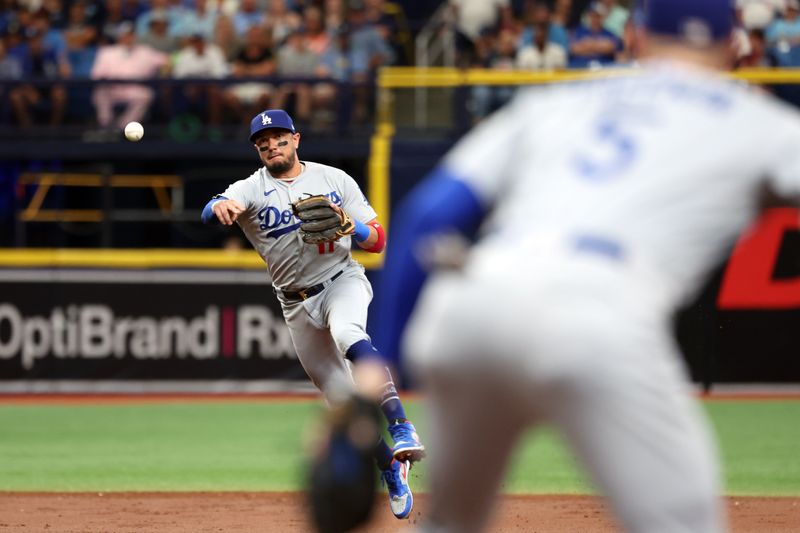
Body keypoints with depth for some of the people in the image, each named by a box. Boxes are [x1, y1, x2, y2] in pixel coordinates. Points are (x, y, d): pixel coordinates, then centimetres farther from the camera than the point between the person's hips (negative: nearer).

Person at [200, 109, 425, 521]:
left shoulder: (334, 179, 1)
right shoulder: (252, 189, -2)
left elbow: (378, 240, 0)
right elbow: (210, 212, -25)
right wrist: (221, 207, -50)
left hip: (342, 281, -2)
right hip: (297, 305, 2)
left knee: (348, 333, -36)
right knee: (343, 398, 5)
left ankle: (400, 428, -44)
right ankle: (391, 471, 26)